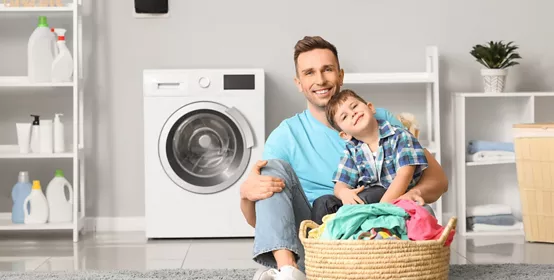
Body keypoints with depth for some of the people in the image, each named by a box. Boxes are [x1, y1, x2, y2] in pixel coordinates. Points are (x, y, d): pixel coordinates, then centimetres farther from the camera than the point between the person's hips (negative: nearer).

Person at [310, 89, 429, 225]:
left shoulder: (400, 136, -3)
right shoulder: (352, 150, 12)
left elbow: (404, 174, -15)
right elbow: (341, 184, 8)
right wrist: (344, 192, -21)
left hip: (394, 200, -5)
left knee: (369, 196, -35)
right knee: (323, 202, -16)